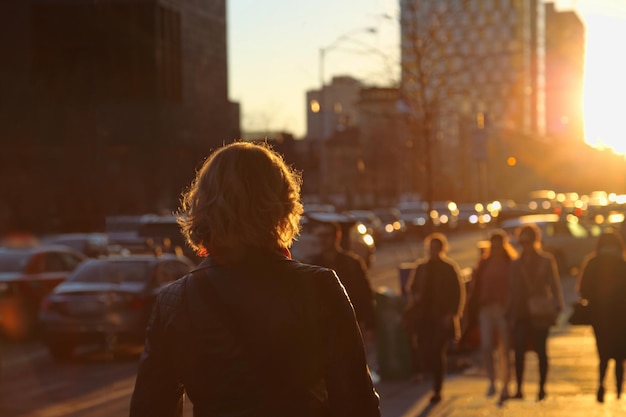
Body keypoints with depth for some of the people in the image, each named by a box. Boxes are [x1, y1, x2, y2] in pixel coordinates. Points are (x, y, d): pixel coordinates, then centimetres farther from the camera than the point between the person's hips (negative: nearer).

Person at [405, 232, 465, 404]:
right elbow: (411, 287, 19)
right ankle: (438, 376, 27)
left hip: (443, 317, -4)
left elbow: (459, 291, -3)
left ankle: (437, 390, -1)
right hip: (424, 316, 4)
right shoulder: (421, 267, 10)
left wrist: (452, 314, -10)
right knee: (425, 352, -2)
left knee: (438, 352, -9)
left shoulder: (450, 267, -2)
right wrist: (415, 297, -4)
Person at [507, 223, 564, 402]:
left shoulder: (547, 260, 2)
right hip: (521, 313, 3)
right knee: (519, 351, -5)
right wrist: (509, 312, 7)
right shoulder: (516, 264, 13)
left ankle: (542, 387, 10)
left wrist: (557, 307, -14)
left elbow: (554, 285, -2)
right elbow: (513, 290, 15)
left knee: (541, 351, 2)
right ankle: (519, 388, -3)